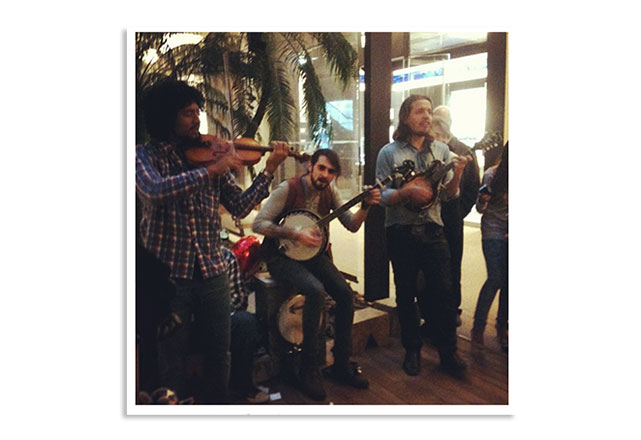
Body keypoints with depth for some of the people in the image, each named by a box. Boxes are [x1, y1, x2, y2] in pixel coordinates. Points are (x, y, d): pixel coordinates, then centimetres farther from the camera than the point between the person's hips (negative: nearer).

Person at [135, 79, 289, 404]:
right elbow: (156, 190, -27)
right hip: (168, 273, -3)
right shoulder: (146, 155, -4)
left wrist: (268, 172, -9)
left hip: (212, 271, 4)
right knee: (171, 359, 11)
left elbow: (239, 207, 1)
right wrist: (211, 170, -30)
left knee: (219, 352, 15)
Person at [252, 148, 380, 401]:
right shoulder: (288, 189, -14)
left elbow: (352, 225, 0)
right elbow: (259, 223, -18)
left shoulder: (329, 192, 4)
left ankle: (341, 366, 4)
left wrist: (366, 205, -18)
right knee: (316, 290, -32)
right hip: (282, 256, -6)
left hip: (313, 253, 6)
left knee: (346, 294, -14)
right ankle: (308, 370, -17)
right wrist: (296, 234, -25)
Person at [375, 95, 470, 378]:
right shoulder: (389, 153, 0)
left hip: (433, 230, 2)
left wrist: (457, 173, -13)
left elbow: (449, 195, 6)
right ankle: (412, 351, 26)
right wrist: (407, 192, -23)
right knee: (406, 295, 9)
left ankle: (448, 352, 18)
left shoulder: (441, 150, 8)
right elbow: (381, 196, -6)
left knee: (444, 293, 1)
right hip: (401, 233, -1)